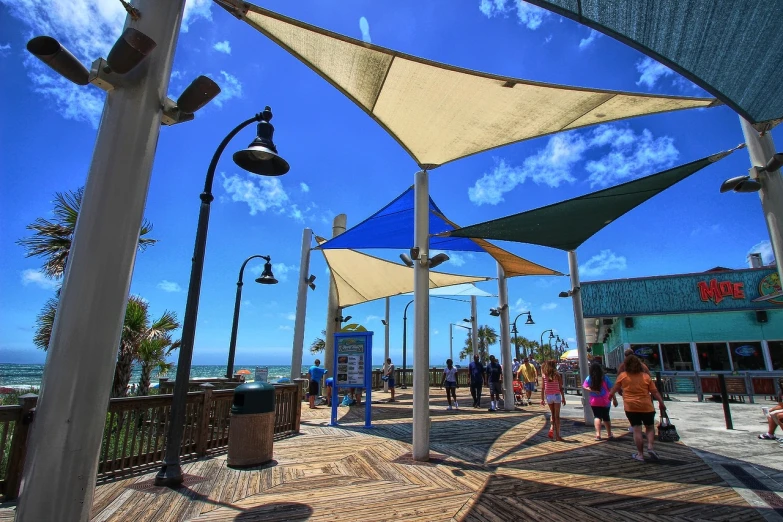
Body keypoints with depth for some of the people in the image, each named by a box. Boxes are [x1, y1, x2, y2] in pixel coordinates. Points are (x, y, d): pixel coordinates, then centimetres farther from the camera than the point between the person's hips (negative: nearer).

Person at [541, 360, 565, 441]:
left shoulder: (544, 376, 0)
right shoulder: (556, 375, -7)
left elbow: (542, 388, 0)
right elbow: (560, 388, -6)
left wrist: (542, 399, 6)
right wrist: (563, 398, 2)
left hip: (548, 396, 3)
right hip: (556, 395, -3)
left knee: (553, 414, 20)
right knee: (557, 416, 5)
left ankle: (551, 428, 1)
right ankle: (557, 435, 7)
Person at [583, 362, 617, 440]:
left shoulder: (589, 378, -4)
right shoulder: (604, 378, -8)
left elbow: (585, 387, -11)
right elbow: (610, 389, -7)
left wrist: (593, 391, -16)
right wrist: (615, 399, 0)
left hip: (594, 401, 0)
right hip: (605, 401, 0)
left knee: (597, 416, 5)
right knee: (606, 417, 16)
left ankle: (598, 434, -10)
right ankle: (609, 435, 26)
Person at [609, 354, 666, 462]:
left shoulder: (623, 376, 0)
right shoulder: (646, 376, 1)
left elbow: (615, 388, 9)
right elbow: (655, 392, -1)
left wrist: (611, 395, 27)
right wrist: (661, 403, 9)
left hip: (631, 407, -1)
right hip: (646, 407, 1)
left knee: (637, 430, 4)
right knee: (650, 427, 19)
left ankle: (640, 454, 6)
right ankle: (650, 446, 1)